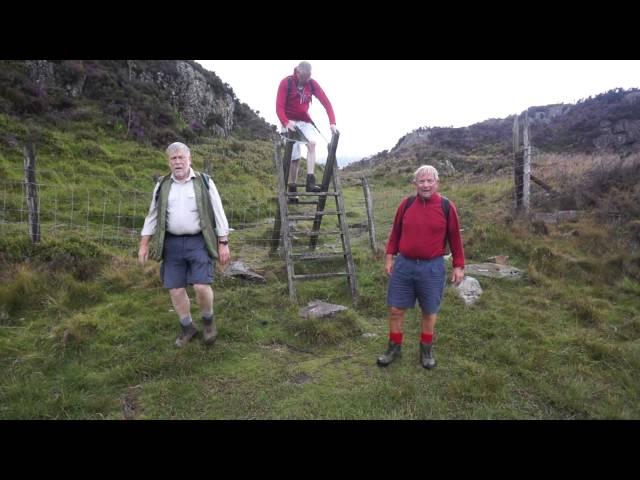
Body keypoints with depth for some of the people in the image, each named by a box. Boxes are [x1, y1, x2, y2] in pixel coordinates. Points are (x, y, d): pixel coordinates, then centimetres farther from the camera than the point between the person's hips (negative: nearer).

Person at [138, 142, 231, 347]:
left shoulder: (204, 182, 1)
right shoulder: (162, 186, 9)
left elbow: (219, 214, 1)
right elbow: (152, 216, 14)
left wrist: (223, 244, -3)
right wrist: (144, 245, 11)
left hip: (198, 242, -3)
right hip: (172, 244, 3)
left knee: (201, 286, -12)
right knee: (175, 290, 5)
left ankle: (209, 321, 17)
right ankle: (188, 327, 25)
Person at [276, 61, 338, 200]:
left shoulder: (312, 84, -3)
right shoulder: (286, 82, -12)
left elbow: (326, 102, -6)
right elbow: (279, 106, -17)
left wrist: (332, 122, -19)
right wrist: (286, 122, -34)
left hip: (305, 121, 3)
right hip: (290, 123, -3)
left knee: (312, 142, -26)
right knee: (295, 157, -6)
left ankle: (310, 181, -28)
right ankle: (292, 189, 10)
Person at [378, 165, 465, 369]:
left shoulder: (446, 207, -4)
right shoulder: (406, 204, 1)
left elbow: (455, 238, 1)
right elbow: (396, 232, 10)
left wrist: (459, 265, 0)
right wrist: (389, 256, 8)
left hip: (432, 268, -2)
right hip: (403, 265, 2)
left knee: (429, 311, 11)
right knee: (395, 309, 7)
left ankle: (426, 350, 31)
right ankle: (394, 347, 26)